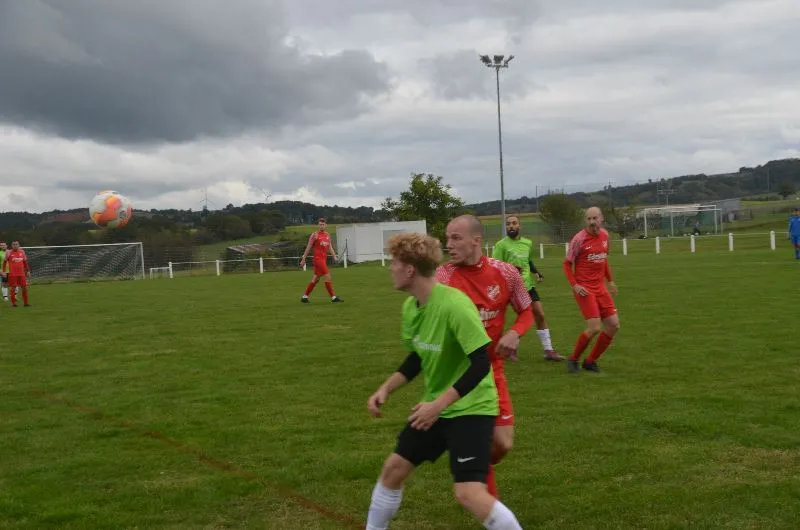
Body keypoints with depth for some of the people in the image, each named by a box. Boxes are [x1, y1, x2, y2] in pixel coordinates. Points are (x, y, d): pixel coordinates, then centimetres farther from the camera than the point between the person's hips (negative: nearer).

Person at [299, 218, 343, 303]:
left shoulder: (328, 235, 13)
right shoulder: (314, 235, -5)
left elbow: (330, 247, 15)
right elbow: (308, 248, -3)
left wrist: (334, 256, -1)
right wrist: (303, 260, -3)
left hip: (324, 259, 7)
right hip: (318, 258, -7)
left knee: (315, 279, 11)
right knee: (327, 277, -11)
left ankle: (304, 297, 19)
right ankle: (333, 297, -8)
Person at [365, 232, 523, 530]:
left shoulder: (454, 305, -27)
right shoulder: (410, 306, 0)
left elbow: (481, 364, -27)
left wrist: (439, 405, -26)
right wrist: (385, 390, 5)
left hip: (471, 408, -8)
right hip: (435, 406, 8)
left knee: (469, 493, -17)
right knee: (393, 467, 13)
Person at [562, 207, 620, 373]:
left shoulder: (604, 235, 7)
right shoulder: (579, 239, -11)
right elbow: (567, 263, -5)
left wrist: (610, 280, 23)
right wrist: (574, 285, -16)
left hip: (600, 287, 7)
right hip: (584, 289, -7)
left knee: (614, 325, 3)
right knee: (595, 328, -15)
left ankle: (590, 361, 17)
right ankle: (573, 360, 7)